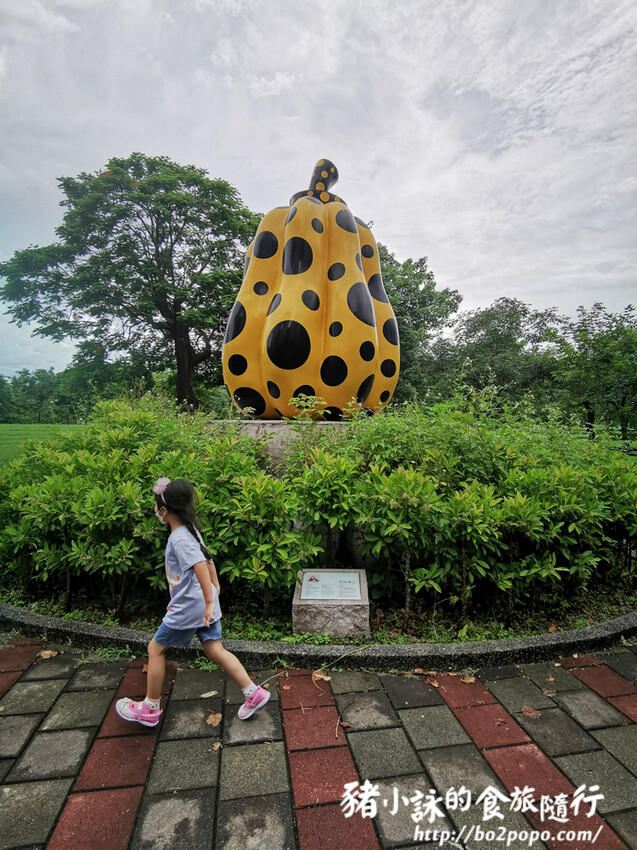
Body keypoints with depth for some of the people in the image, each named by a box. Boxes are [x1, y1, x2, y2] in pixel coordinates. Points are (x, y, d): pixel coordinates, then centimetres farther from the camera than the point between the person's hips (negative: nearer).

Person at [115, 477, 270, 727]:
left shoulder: (179, 539, -23)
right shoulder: (190, 530, 6)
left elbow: (201, 566, -35)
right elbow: (207, 559, 17)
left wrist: (209, 604, -34)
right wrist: (215, 587, 28)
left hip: (187, 609, -8)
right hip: (204, 605, 9)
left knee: (155, 648, 13)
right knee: (215, 650, 14)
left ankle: (149, 709, 31)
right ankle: (254, 694, 16)